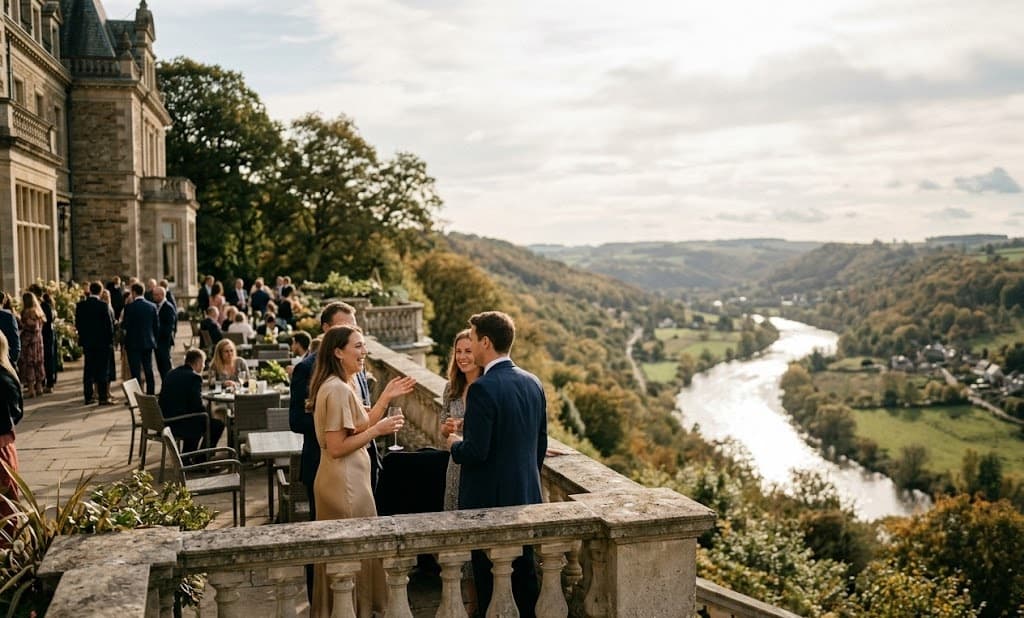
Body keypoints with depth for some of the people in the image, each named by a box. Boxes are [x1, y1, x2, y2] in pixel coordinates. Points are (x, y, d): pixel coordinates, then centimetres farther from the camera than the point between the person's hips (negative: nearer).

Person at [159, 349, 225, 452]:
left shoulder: (170, 373, 9)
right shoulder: (194, 377, -14)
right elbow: (198, 406, -20)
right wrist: (209, 414, 0)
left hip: (165, 421, 9)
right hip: (180, 424, -9)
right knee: (218, 424, 8)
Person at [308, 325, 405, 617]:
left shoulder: (344, 385, 12)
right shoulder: (338, 390, -20)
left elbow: (359, 427, 10)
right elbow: (336, 447, -23)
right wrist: (378, 429, -19)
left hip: (340, 480, 10)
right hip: (345, 483, -10)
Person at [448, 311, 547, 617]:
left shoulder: (482, 388, -20)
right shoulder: (533, 382, 3)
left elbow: (475, 452, -22)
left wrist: (455, 444, -2)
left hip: (490, 499, -7)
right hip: (527, 495, 7)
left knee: (490, 580, 5)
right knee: (524, 570, 17)